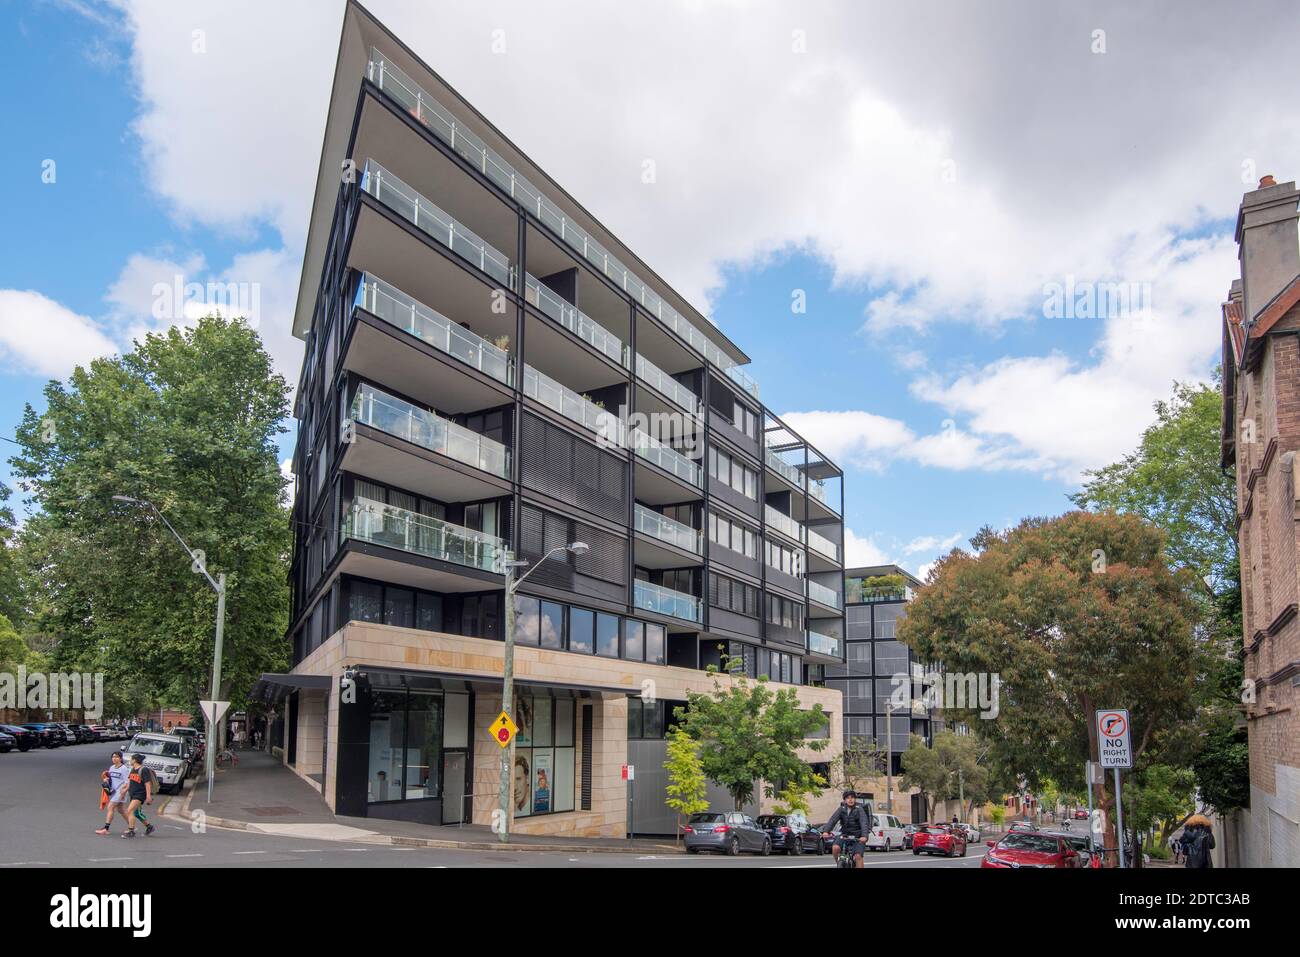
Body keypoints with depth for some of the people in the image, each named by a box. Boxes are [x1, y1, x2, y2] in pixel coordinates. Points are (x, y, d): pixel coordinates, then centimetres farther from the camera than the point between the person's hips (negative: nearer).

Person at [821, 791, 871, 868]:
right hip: (844, 835, 2)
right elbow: (833, 820, -13)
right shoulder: (841, 809, -1)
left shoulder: (859, 809, -9)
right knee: (835, 848, -22)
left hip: (857, 836, -2)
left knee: (858, 856, -20)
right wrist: (826, 831, -30)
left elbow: (864, 822, -22)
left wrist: (864, 836, -40)